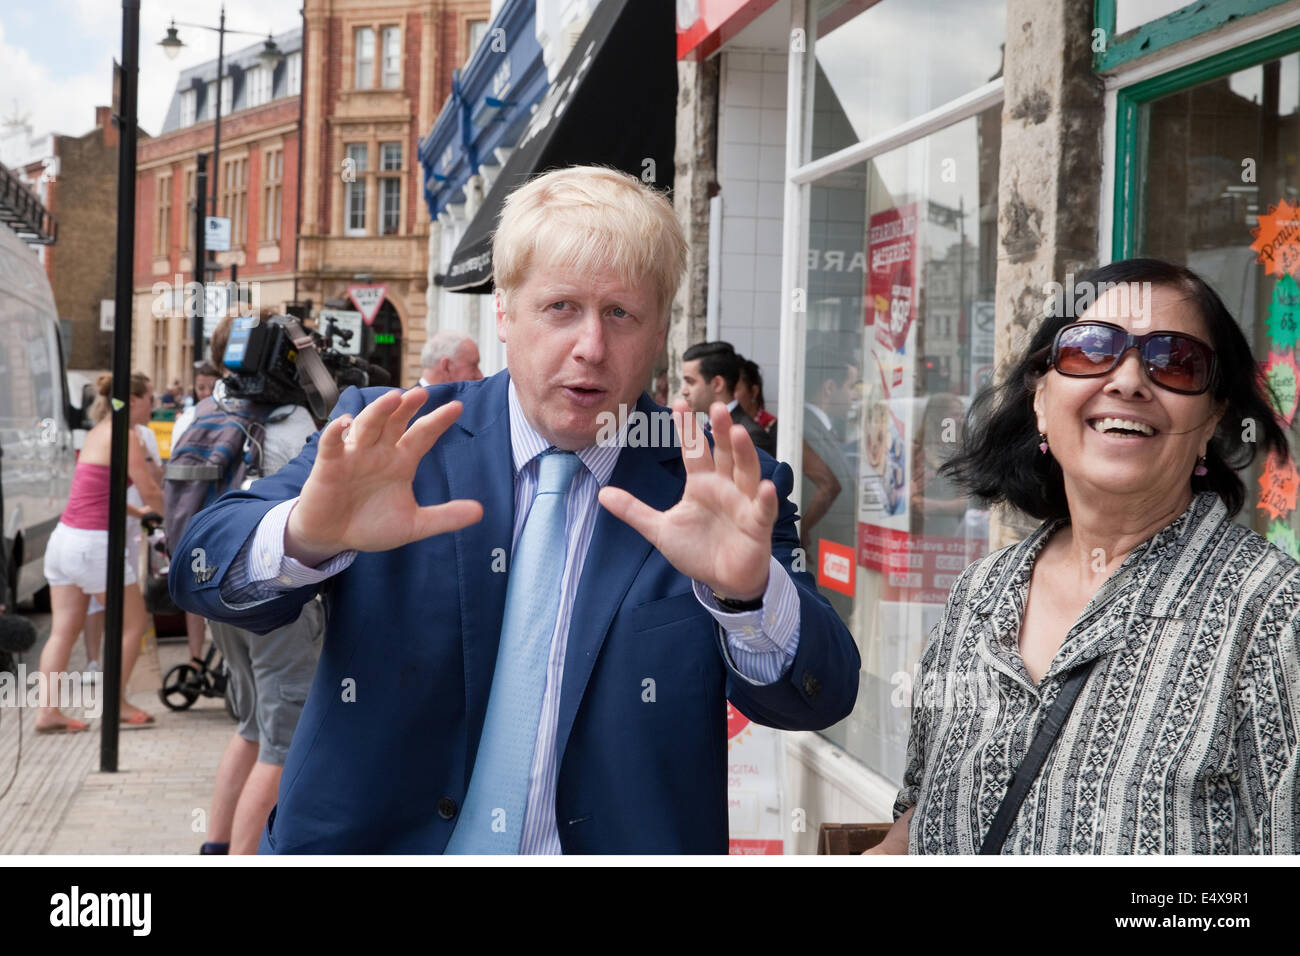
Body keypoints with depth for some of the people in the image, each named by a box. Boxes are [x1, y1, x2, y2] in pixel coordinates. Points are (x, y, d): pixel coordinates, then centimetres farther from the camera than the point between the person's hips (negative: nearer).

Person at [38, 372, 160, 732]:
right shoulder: (125, 436, -10)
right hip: (94, 542, -9)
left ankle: (48, 711, 4)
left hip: (64, 538, 9)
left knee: (63, 631, 7)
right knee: (134, 624, 6)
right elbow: (149, 492, -11)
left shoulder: (97, 433, 17)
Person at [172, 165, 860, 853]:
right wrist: (305, 537, -29)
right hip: (372, 839, 1)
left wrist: (746, 590, -30)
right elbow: (205, 570, -8)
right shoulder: (386, 444, 0)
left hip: (616, 844, 0)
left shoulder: (718, 488, -1)